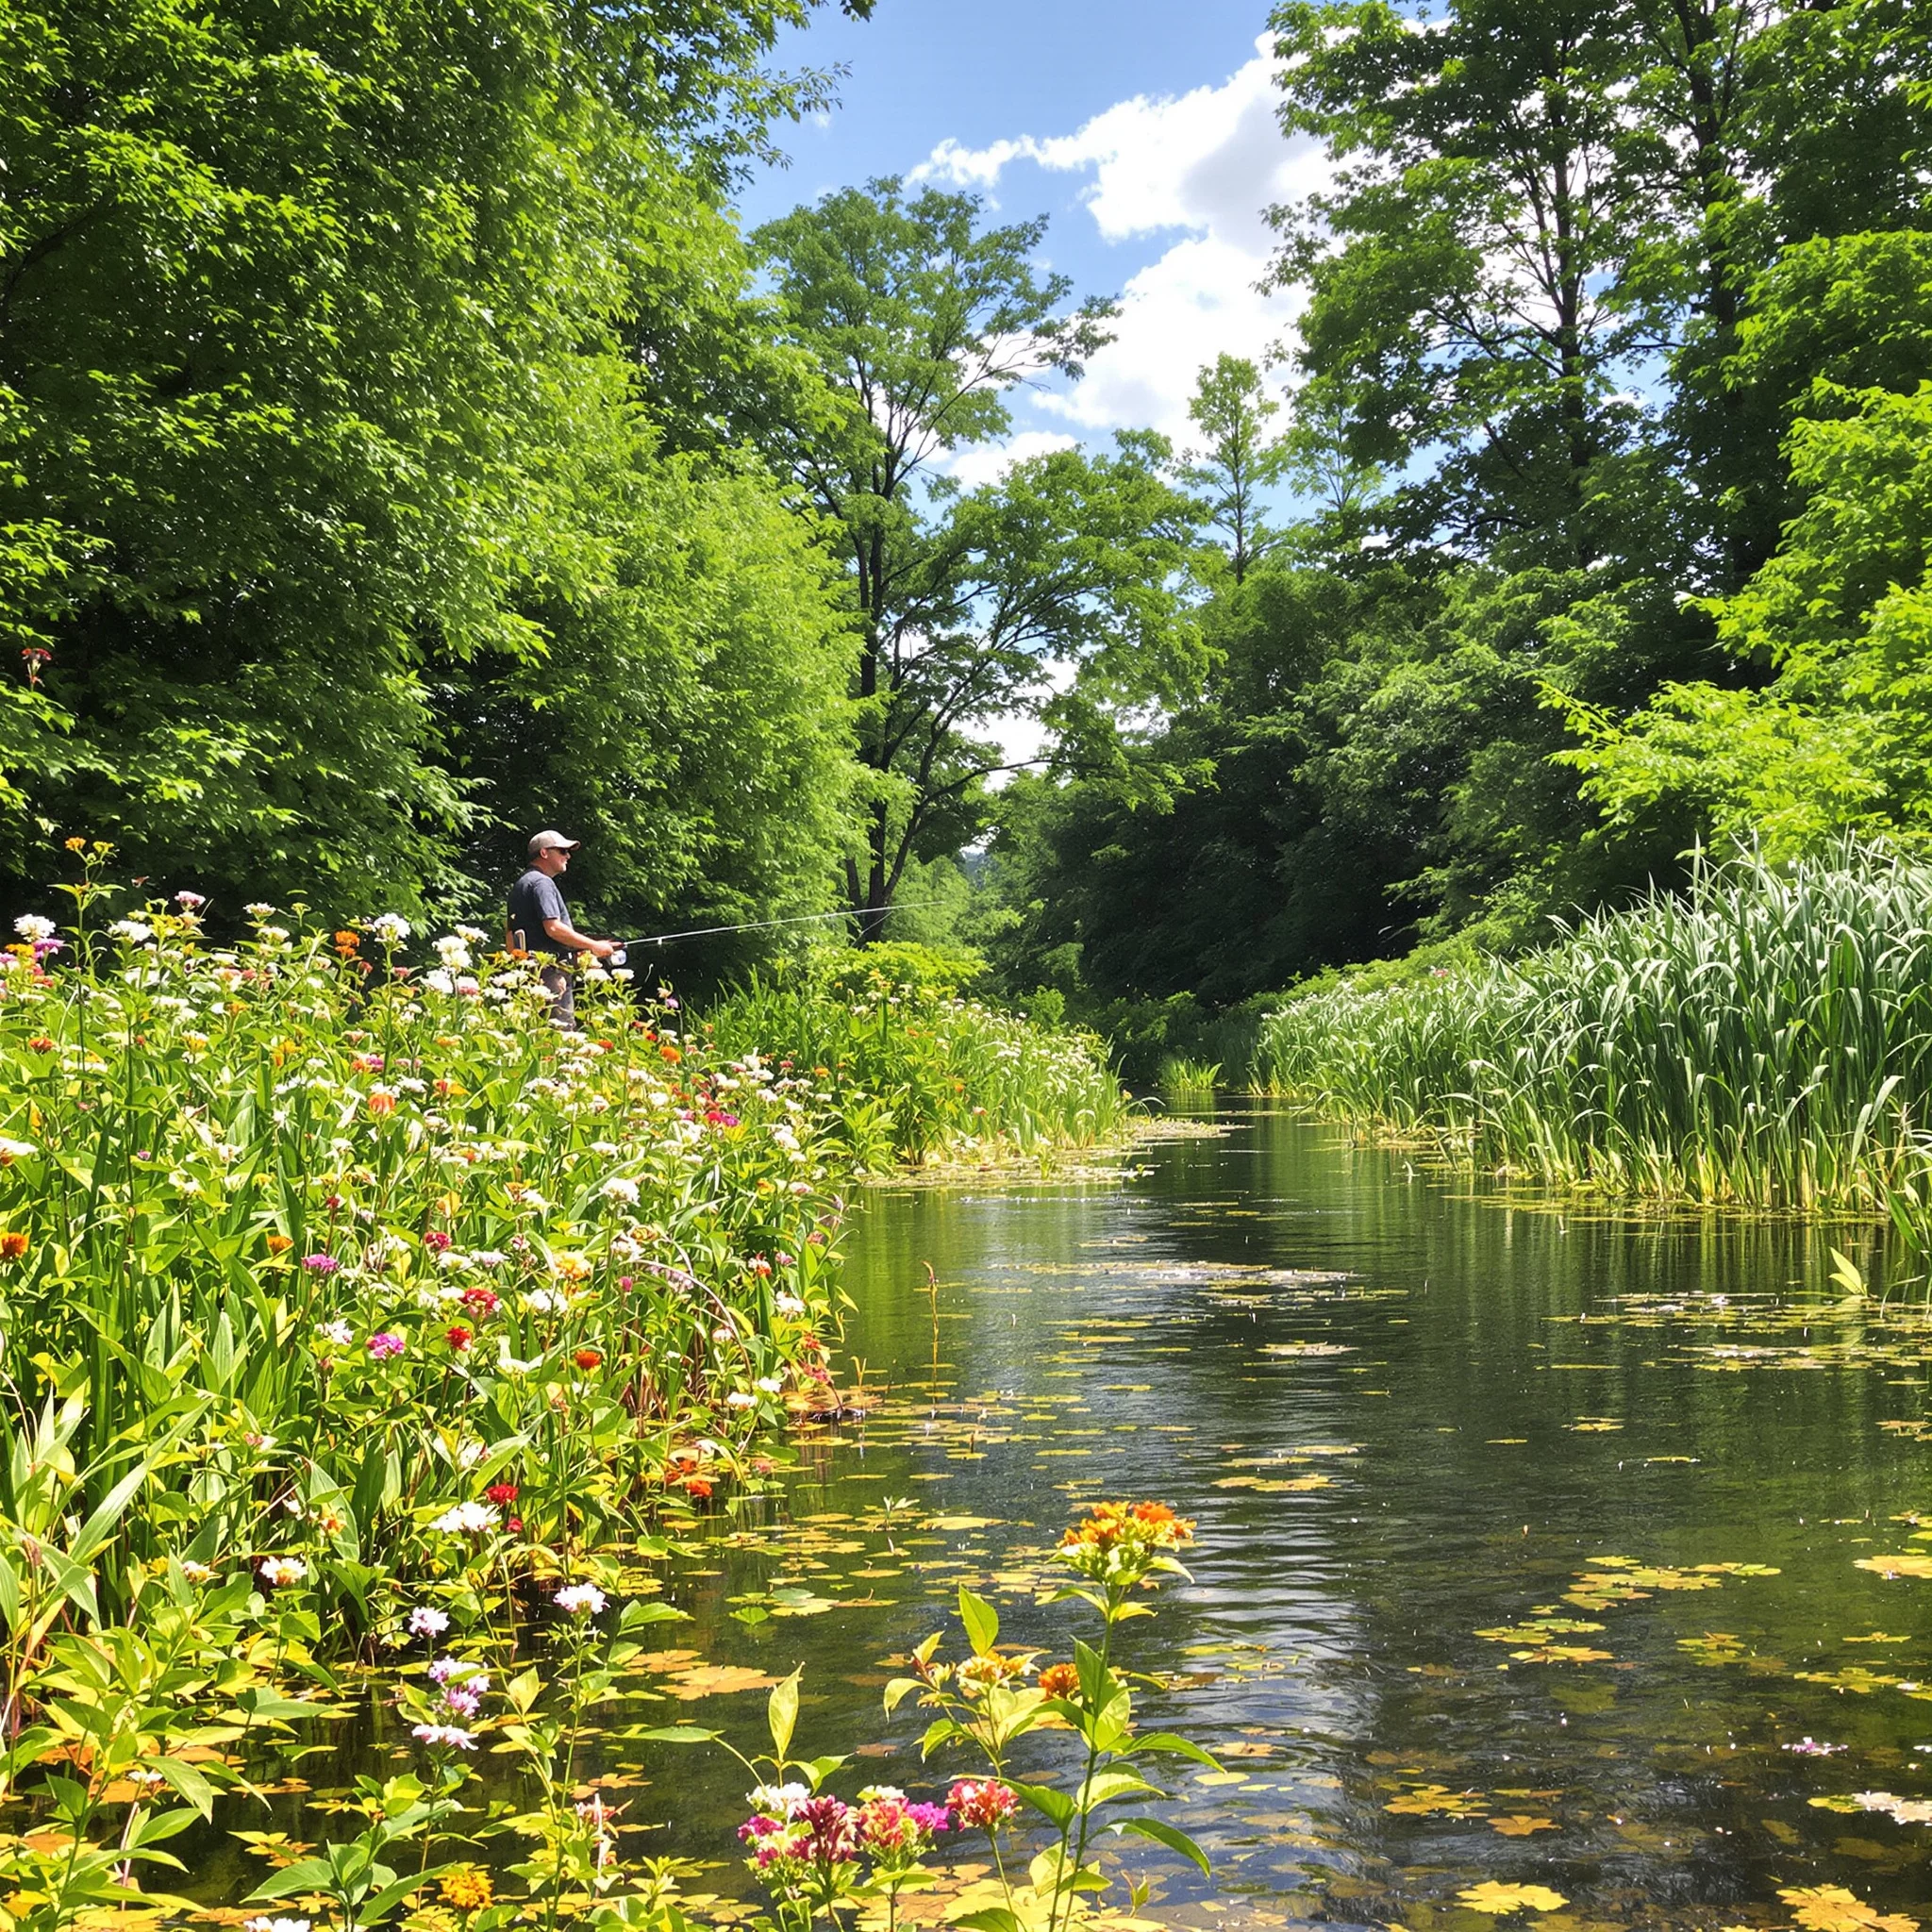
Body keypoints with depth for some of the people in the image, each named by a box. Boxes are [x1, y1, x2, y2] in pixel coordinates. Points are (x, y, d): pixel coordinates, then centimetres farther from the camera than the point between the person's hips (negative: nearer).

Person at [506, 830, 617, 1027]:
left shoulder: (520, 885, 24)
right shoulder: (542, 883, -9)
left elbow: (510, 934, 25)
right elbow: (553, 928, -19)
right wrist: (594, 946, -13)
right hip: (551, 971, -10)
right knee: (563, 1029, -14)